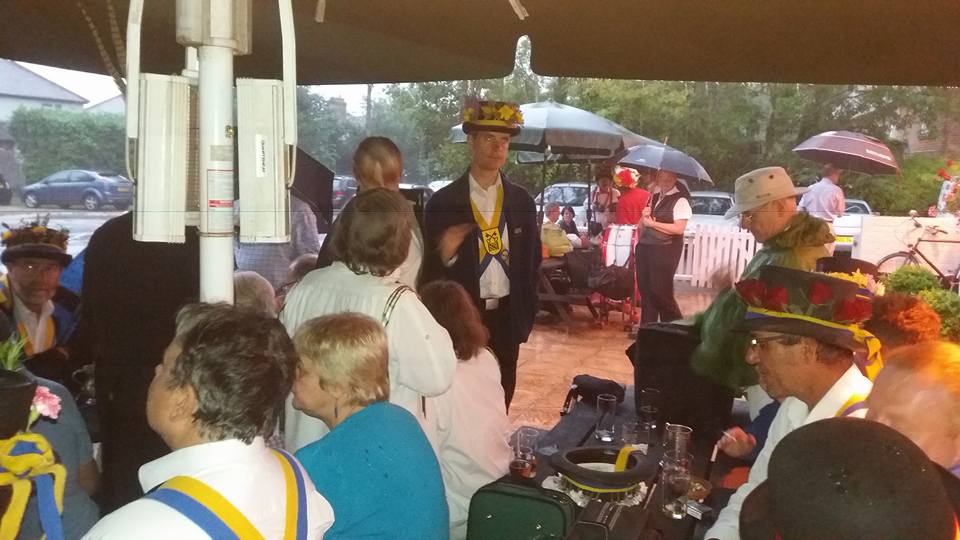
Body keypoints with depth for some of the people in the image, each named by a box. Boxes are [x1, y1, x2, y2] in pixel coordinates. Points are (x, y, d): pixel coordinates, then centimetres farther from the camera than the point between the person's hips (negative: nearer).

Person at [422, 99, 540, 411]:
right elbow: (429, 269, -1)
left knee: (501, 399, 9)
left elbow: (532, 259, 13)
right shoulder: (443, 203, -4)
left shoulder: (522, 201, 6)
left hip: (506, 316, 3)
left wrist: (527, 312, 7)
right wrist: (445, 254, -22)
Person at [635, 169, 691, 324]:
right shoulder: (654, 197, 16)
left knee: (661, 292, -6)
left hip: (665, 251, -7)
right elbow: (642, 225, 21)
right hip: (644, 247, 7)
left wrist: (653, 223, -14)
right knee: (645, 290, 9)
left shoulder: (680, 200, -6)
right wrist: (644, 216, -2)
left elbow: (679, 229, -18)